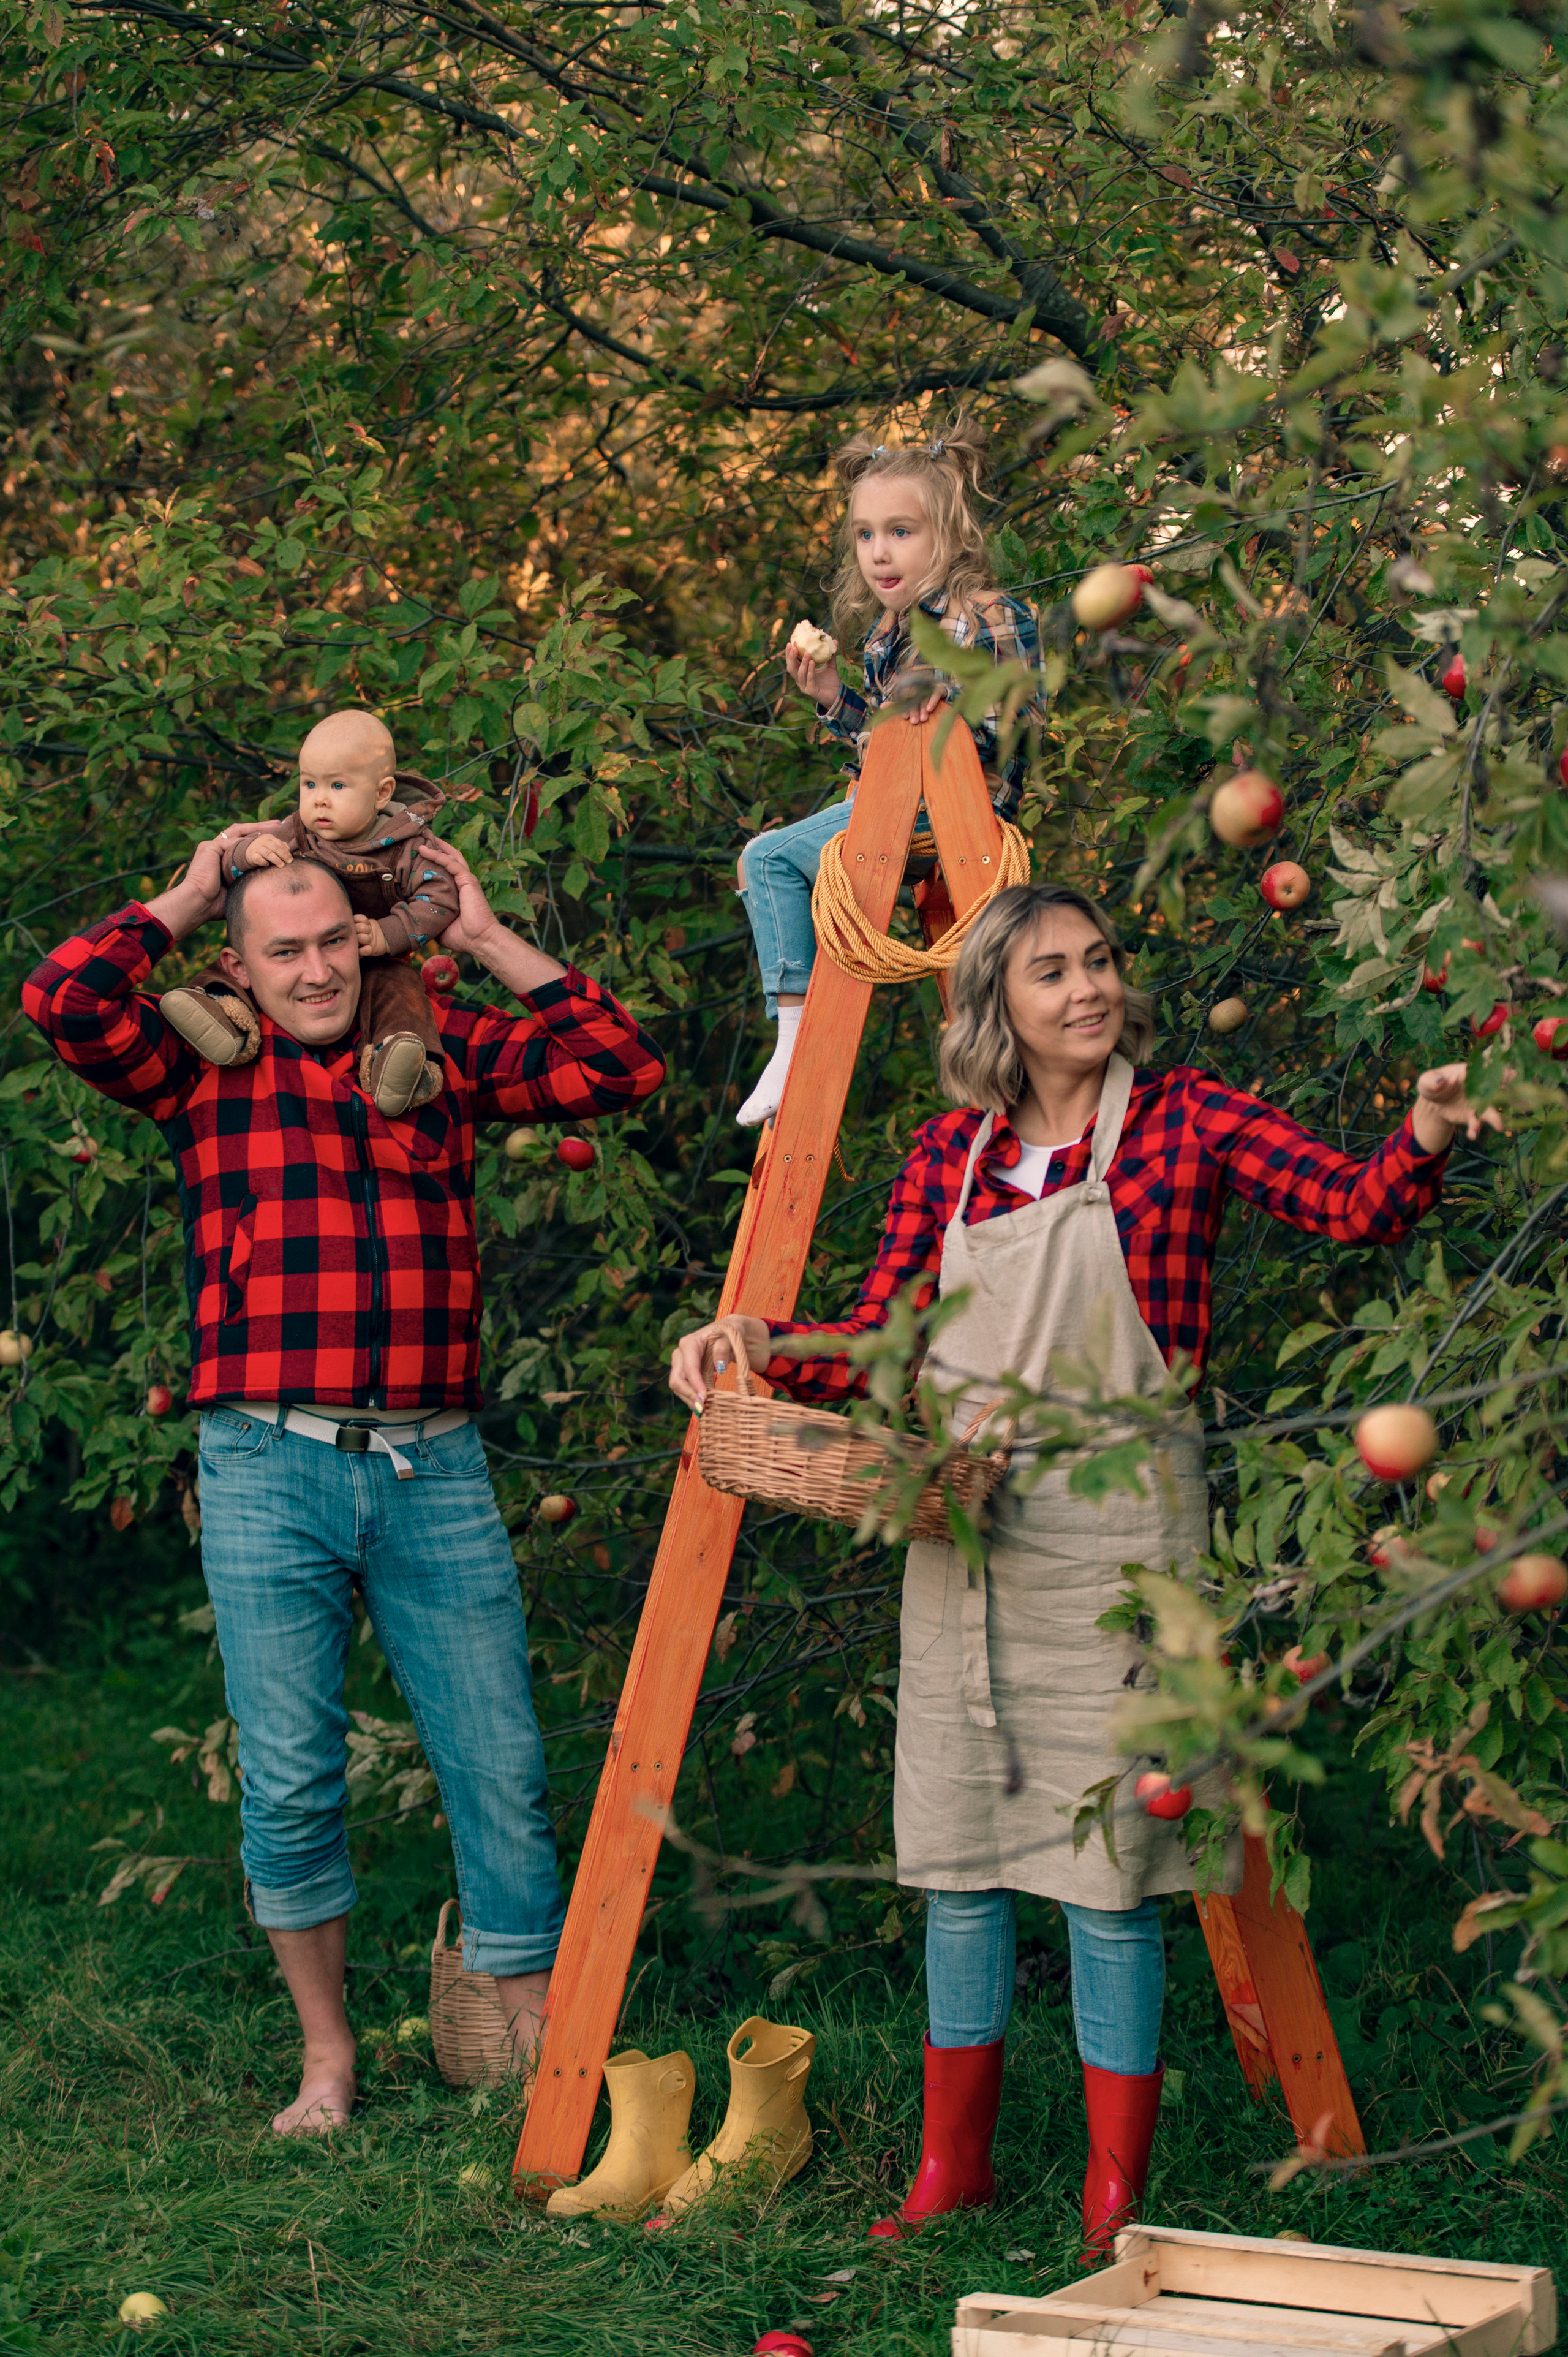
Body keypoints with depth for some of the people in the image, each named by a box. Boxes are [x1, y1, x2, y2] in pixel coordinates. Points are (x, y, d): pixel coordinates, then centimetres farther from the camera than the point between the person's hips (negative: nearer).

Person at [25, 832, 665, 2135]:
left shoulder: (442, 1052, 11)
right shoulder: (204, 1066, 5)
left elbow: (622, 1065, 7)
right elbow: (64, 998, -11)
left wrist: (488, 939, 7)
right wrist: (185, 900, 2)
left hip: (437, 1471, 2)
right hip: (270, 1474, -1)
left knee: (501, 1771, 3)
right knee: (290, 1782, 3)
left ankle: (540, 2047, 14)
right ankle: (327, 2054, 19)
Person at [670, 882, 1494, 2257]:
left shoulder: (1182, 1122, -1)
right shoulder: (952, 1153, 9)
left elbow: (1360, 1208, -12)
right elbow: (877, 1347, 10)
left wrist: (1426, 1136, -32)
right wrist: (755, 1343, -7)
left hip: (1116, 1535, -4)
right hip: (961, 1529, 4)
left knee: (1110, 1873, -2)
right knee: (958, 1859, 10)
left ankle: (1117, 2198, 10)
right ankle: (953, 2165, 26)